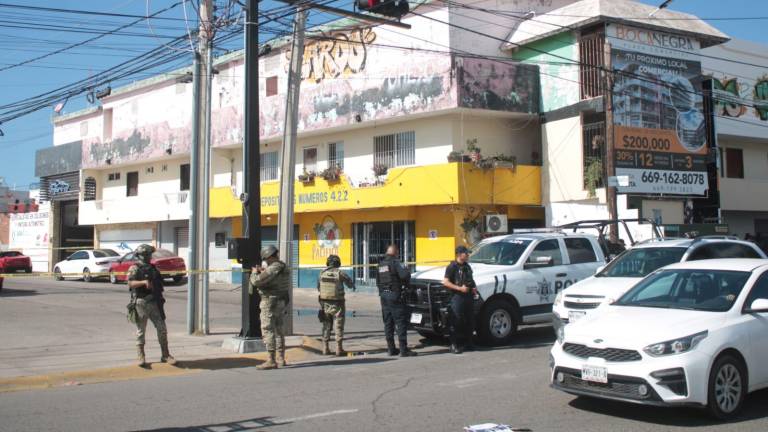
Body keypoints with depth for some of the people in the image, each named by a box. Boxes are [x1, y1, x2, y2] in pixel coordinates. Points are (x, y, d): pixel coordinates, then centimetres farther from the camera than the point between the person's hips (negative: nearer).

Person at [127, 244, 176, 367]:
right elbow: (130, 283, -19)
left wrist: (160, 300, 20)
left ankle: (165, 355, 9)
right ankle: (141, 357, 10)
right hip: (141, 303, -5)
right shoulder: (135, 268, -4)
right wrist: (144, 282, -32)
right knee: (141, 331, 2)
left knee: (162, 329, 2)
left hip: (154, 303, 5)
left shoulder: (153, 268, 15)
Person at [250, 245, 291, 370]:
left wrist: (254, 272, -1)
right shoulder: (284, 267, 10)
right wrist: (263, 271, 19)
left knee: (268, 331, -6)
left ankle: (271, 361, -8)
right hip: (281, 302, 9)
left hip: (270, 302, -9)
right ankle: (281, 359, 19)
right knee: (279, 330, 15)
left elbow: (256, 281, -22)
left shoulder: (272, 268, -20)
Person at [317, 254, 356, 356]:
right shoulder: (340, 273, -11)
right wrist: (353, 284, 28)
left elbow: (319, 287, 12)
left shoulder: (322, 273, -1)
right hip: (337, 304, -3)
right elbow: (350, 284, 3)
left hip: (325, 303, 3)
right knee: (339, 327, 4)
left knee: (326, 327, 14)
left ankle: (325, 349, 12)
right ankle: (339, 349, 2)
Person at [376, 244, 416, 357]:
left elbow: (378, 281, 18)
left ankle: (391, 349, 14)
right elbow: (404, 275, -22)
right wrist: (406, 281, -2)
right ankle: (403, 350, -8)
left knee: (388, 323, 11)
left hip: (383, 296, 8)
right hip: (394, 296, -7)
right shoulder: (395, 263, -10)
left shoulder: (381, 264, 13)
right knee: (401, 322, -5)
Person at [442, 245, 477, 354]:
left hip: (468, 296, 8)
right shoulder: (452, 267, -7)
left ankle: (468, 343, 21)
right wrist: (460, 288, -19)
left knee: (470, 321, 11)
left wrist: (474, 287, 9)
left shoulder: (467, 266, 17)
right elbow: (445, 282, -13)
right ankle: (454, 345, -5)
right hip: (457, 297, -8)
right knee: (456, 322, -9)